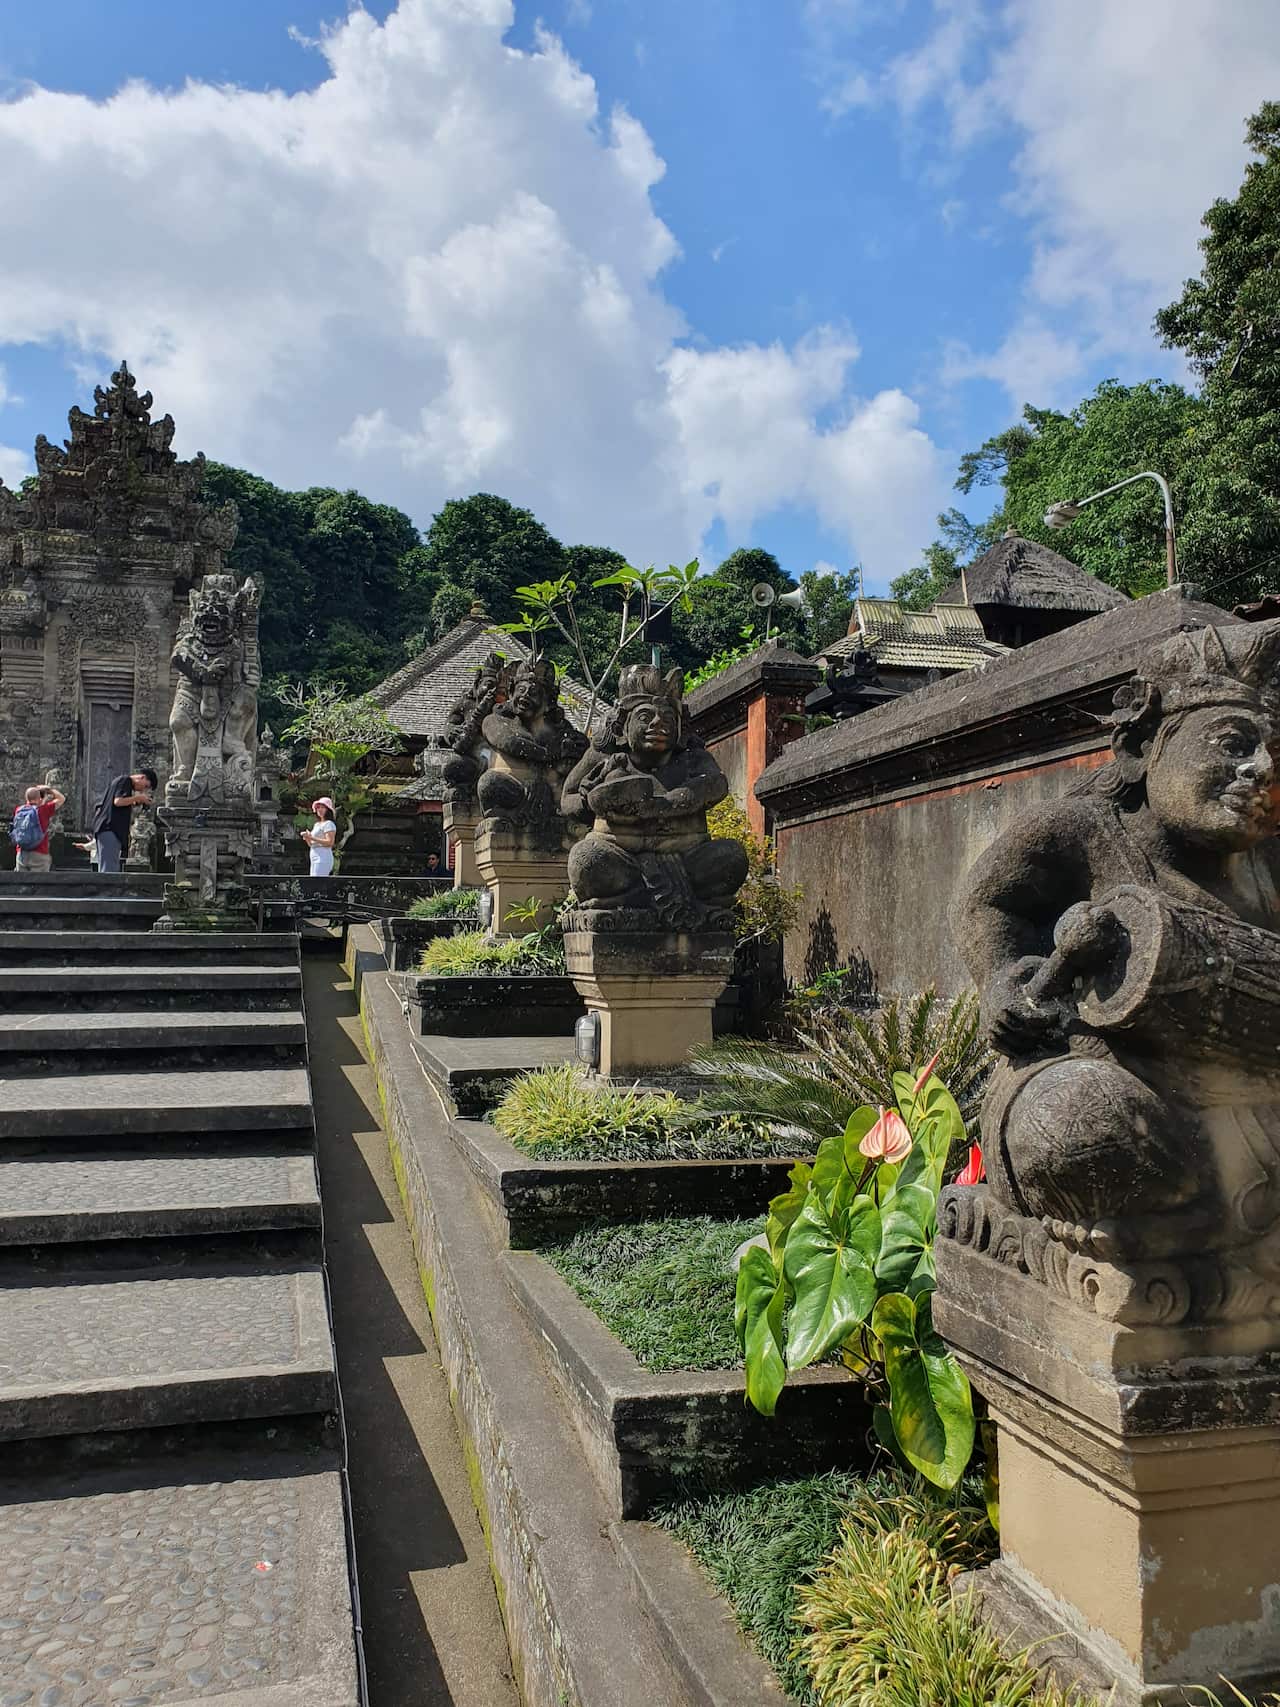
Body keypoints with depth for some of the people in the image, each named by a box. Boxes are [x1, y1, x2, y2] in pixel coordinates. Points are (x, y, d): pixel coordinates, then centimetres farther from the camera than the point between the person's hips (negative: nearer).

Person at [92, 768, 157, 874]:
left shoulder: (121, 780, 25)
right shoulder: (125, 780, -5)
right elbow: (118, 801, -18)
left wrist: (136, 803, 13)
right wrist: (138, 797, -8)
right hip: (110, 827, -10)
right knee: (109, 869, -14)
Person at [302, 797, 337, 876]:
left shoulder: (329, 824, -7)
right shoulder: (316, 824, 22)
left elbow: (330, 842, -19)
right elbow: (311, 845, 23)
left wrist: (312, 838, -19)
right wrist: (307, 838, 2)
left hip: (323, 858, -10)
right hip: (315, 860, 10)